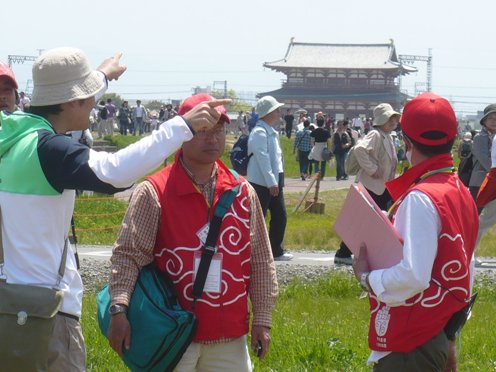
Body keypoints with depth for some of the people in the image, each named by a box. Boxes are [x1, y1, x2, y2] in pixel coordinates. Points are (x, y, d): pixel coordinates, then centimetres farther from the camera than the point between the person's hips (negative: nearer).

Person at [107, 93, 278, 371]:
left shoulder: (243, 192, 7)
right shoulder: (153, 192, -6)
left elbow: (261, 261, 11)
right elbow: (128, 255, -10)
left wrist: (262, 319, 8)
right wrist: (119, 309, -22)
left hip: (230, 337, 4)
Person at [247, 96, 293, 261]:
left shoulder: (272, 132, 16)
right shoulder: (259, 132, -16)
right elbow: (262, 158, -22)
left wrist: (277, 182, 18)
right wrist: (271, 183, -24)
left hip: (274, 182, 10)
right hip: (261, 183, -10)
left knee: (280, 216, 10)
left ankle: (276, 251, 18)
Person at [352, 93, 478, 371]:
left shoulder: (420, 199, -19)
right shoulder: (461, 192, 9)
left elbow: (412, 276, -29)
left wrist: (367, 277, -11)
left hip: (410, 348, -9)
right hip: (440, 337, 9)